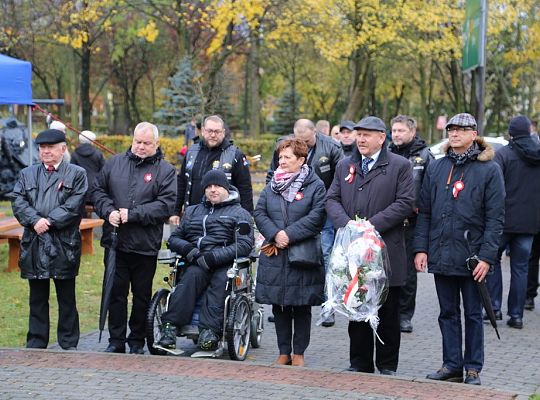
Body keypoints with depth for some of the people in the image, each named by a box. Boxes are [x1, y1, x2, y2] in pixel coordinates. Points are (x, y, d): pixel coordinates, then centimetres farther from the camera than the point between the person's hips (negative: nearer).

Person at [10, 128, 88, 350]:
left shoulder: (76, 174, 3)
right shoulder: (27, 174, 14)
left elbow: (74, 205, -9)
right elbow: (17, 201, 2)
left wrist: (49, 221, -16)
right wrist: (35, 220, -14)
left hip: (64, 246, -3)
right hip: (34, 246, 3)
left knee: (67, 299, 5)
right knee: (37, 299, 9)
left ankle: (69, 345, 13)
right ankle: (36, 345, 16)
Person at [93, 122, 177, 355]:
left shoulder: (165, 170, -1)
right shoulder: (114, 163, 9)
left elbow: (166, 205, -11)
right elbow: (98, 191, 10)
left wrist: (133, 215, -17)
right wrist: (108, 211, -9)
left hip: (145, 246, -2)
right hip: (114, 241, 2)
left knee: (142, 295, 7)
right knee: (116, 292, 6)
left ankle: (137, 342, 18)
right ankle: (116, 341, 14)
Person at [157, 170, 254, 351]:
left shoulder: (240, 213, 14)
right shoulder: (193, 212, 30)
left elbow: (245, 244, -2)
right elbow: (174, 238, 24)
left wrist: (214, 256, -14)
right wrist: (186, 248, -1)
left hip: (225, 263, -2)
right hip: (196, 262, 2)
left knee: (220, 282, -35)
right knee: (191, 276, -31)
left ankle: (209, 330, -50)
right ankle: (170, 326, -43)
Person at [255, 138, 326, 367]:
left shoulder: (315, 186, -3)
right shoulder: (272, 185, 12)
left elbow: (316, 217, -13)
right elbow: (259, 213, 5)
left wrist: (290, 234, -18)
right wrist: (275, 234, -12)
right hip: (275, 255, 4)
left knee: (302, 307, 3)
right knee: (279, 306, 7)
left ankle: (299, 353, 12)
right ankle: (284, 352, 16)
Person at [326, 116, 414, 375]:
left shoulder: (399, 166, -1)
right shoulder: (345, 166, 14)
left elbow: (405, 203, -9)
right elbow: (332, 199, 9)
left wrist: (371, 225, -16)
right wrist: (346, 224, -11)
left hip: (386, 252, -4)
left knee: (388, 313, 4)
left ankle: (387, 366, 13)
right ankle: (360, 363, 18)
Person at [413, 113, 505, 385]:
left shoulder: (489, 170, -3)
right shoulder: (436, 168, 8)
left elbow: (495, 218, -6)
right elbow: (424, 212, 9)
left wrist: (486, 256, -12)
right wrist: (420, 248, 0)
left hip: (472, 257, -4)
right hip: (441, 255, 4)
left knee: (473, 314, 6)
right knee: (448, 314, 11)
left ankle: (473, 369, 13)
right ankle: (452, 365, 18)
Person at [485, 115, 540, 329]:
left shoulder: (503, 154, -9)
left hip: (505, 220, -4)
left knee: (493, 259, 11)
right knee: (520, 267, 9)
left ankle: (494, 307, 4)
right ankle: (516, 315, 9)